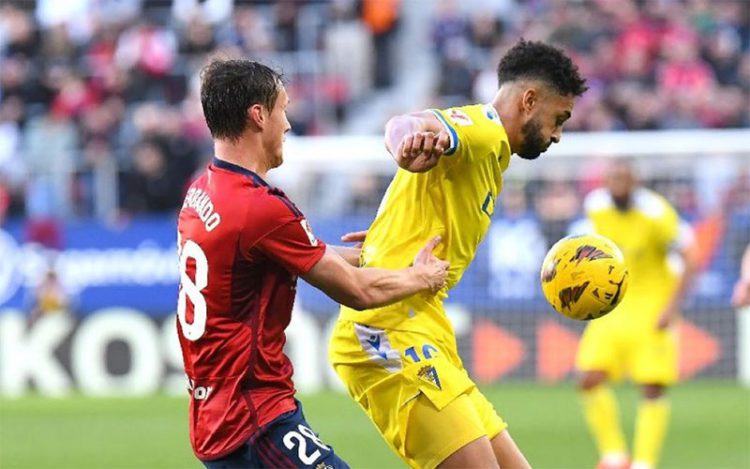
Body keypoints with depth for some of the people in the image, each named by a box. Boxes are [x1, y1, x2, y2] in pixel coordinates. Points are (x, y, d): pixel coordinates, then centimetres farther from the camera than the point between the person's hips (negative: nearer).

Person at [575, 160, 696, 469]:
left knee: (653, 388, -9)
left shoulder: (655, 214, -19)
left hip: (652, 302, -4)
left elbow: (689, 260, -15)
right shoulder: (595, 206, -3)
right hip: (613, 304, 4)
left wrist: (672, 307, -21)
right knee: (590, 379, -9)